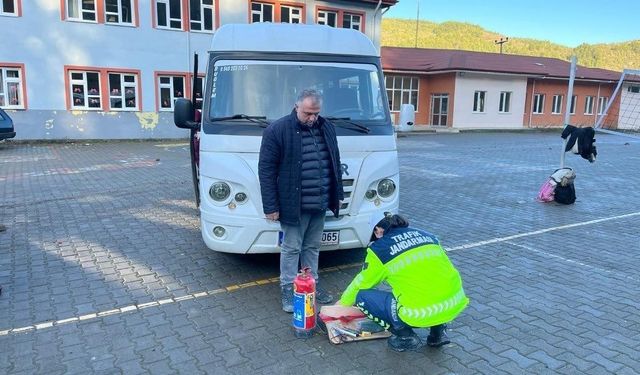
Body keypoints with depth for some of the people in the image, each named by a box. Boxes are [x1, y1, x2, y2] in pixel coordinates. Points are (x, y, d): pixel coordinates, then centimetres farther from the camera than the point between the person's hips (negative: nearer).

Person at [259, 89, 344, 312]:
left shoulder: (326, 128, 8)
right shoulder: (277, 130, -10)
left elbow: (335, 164, 17)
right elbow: (266, 169, -11)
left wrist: (338, 194, 15)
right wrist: (270, 206, -13)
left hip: (320, 204, 5)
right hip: (294, 205, -5)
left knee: (312, 247, 17)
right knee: (291, 248, 6)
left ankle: (312, 284, 32)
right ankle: (288, 289, 20)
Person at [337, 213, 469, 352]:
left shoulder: (379, 248, 2)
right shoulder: (427, 236, 16)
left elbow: (362, 283, 15)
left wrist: (343, 302, 34)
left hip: (420, 315, -6)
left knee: (362, 296, 10)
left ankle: (406, 337, 8)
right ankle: (439, 330, 22)